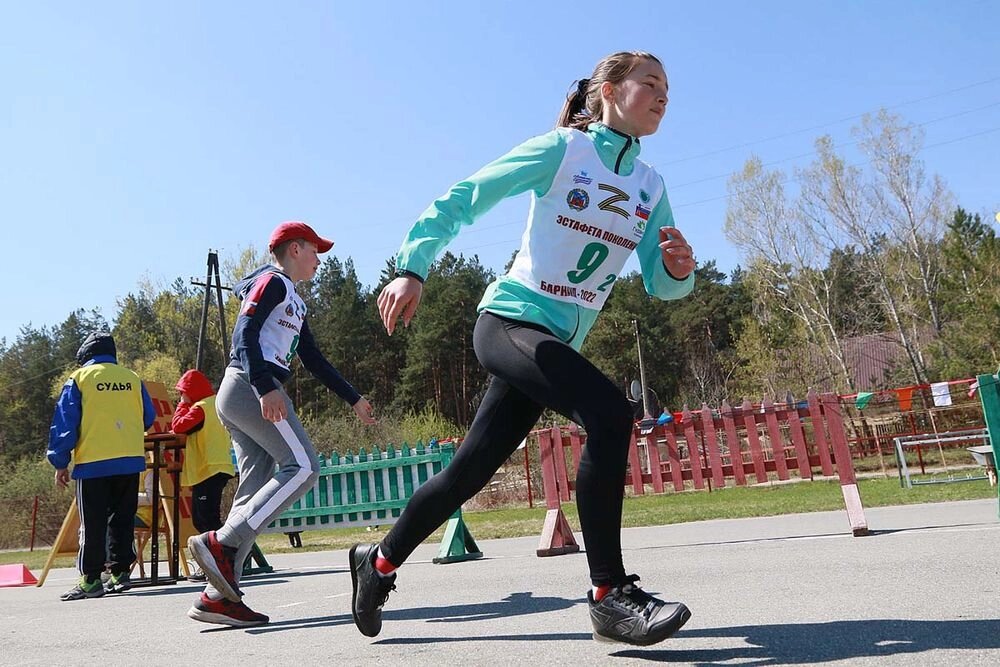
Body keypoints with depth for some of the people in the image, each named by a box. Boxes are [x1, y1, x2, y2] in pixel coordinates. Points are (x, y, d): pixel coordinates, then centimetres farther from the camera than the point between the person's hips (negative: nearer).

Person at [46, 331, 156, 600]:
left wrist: (60, 462, 4)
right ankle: (121, 572, 12)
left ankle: (90, 579, 4)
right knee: (122, 518, 12)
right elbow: (149, 418, 16)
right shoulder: (133, 379, 9)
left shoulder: (79, 379, 1)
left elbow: (64, 423, -1)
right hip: (131, 460, 3)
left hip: (93, 462, -3)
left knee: (93, 523, 2)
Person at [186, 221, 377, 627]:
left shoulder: (294, 302, 28)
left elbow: (314, 361, 27)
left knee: (256, 491, 3)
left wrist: (354, 400, 26)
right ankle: (221, 544, -19)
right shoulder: (272, 282, 0)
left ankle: (218, 597, 1)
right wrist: (266, 387, -28)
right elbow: (244, 334, -15)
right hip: (250, 387, -10)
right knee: (302, 467, -15)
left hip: (239, 396, 10)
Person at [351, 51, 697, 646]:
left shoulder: (650, 187, 11)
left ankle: (379, 563, 29)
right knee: (610, 412, -27)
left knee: (471, 469, 9)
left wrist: (679, 268, -17)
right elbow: (461, 199, -5)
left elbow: (659, 284, 6)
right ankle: (611, 594, -17)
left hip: (555, 344, 7)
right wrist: (412, 268, -16)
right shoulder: (561, 148, -5)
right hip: (508, 321, -7)